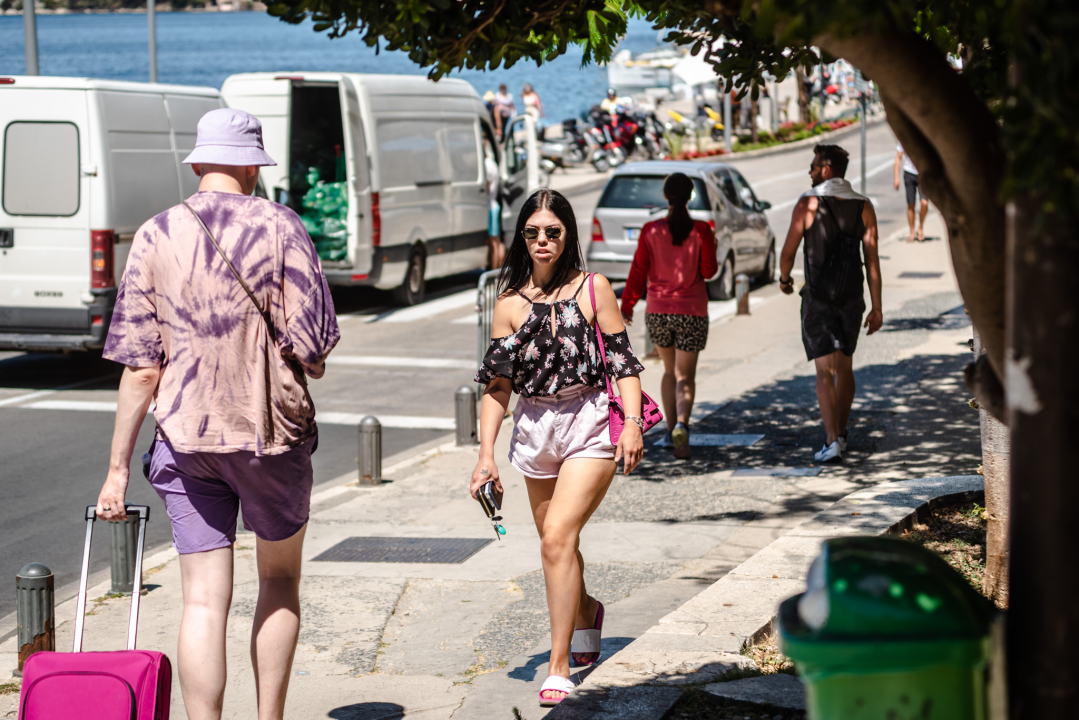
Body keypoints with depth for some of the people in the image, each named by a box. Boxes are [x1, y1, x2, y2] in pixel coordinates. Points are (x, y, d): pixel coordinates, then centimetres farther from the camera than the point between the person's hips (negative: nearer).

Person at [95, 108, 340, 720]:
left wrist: (119, 468, 4)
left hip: (185, 438, 1)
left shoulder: (156, 235, 1)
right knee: (281, 579, 18)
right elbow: (313, 348, -10)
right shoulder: (279, 227, -6)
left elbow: (141, 369, -2)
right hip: (273, 429, -1)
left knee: (205, 600, 3)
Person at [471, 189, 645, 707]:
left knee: (557, 537, -17)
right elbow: (497, 383, 5)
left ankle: (559, 668, -12)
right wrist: (486, 455, -2)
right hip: (534, 431, 4)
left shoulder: (593, 289, -2)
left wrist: (633, 422, -13)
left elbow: (623, 360, 0)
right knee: (557, 546, 15)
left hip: (589, 425, -4)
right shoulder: (511, 302, 5)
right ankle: (585, 610, 49)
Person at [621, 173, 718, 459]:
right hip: (691, 311, -2)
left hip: (657, 310, 2)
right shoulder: (700, 231, -9)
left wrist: (627, 304, 8)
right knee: (684, 376, 0)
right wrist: (712, 249, 15)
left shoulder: (651, 231, -6)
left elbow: (639, 272, -3)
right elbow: (709, 271, -4)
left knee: (670, 371, 20)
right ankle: (681, 424, -25)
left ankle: (671, 431, 18)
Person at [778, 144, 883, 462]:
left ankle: (832, 441, -14)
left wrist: (784, 279, 16)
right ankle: (841, 434, 30)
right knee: (844, 367, 18)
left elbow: (788, 252, -5)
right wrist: (877, 308, 1)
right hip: (851, 298, 4)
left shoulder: (808, 204, -9)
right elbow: (872, 260, -2)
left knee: (825, 372, -4)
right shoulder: (864, 207, 0)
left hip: (818, 299, -4)